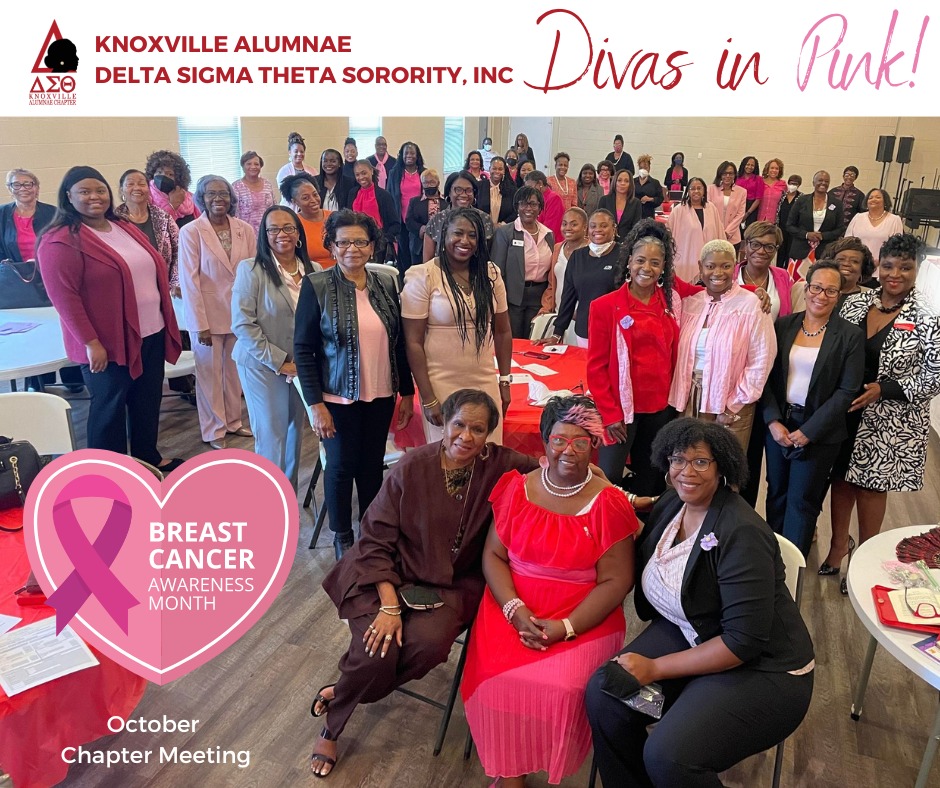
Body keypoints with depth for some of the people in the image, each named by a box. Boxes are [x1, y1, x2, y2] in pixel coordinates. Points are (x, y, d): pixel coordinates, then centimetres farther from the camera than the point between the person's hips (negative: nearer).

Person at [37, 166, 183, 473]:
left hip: (151, 332, 7)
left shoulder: (126, 229, 11)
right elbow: (64, 297, -18)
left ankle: (148, 456, 36)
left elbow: (154, 270, 17)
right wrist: (90, 342, -21)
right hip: (108, 342, -7)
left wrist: (165, 322, 16)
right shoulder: (61, 241, -13)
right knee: (109, 407, 7)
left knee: (148, 400, 18)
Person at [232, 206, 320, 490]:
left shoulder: (314, 270, 4)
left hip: (303, 367, 4)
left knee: (295, 432, 12)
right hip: (263, 366, -4)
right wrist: (279, 362, -14)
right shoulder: (251, 269, -7)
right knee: (271, 436, 3)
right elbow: (243, 323, -12)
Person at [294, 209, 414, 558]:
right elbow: (303, 349, -9)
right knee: (341, 467, 9)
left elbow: (399, 342, 8)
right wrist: (315, 404, -13)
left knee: (373, 465, 13)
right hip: (338, 397, -3)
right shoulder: (316, 286, -9)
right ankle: (342, 536, 31)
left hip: (381, 396, 3)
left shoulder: (386, 283, 2)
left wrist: (407, 393, 8)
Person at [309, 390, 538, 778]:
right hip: (391, 574, -1)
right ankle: (332, 728, 12)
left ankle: (340, 694, 3)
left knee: (429, 643, -27)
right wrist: (389, 605, -16)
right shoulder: (412, 467, -13)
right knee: (377, 655, -22)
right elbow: (376, 541, -9)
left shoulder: (500, 466, -10)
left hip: (453, 583, 2)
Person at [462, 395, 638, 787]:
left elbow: (615, 582, -7)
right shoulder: (516, 488, 3)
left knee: (560, 688, -26)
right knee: (494, 677, -22)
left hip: (584, 619, -2)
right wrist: (515, 609, -13)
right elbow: (493, 555, 3)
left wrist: (564, 627, -17)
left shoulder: (609, 503, -6)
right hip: (512, 608, 2)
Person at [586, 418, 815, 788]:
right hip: (688, 634, 7)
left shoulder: (741, 534, -24)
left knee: (668, 757, -25)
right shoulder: (671, 505, -1)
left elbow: (743, 642, -24)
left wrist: (655, 668, -20)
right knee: (604, 692, -14)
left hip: (761, 669, -7)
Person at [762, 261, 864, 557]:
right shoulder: (783, 325, 1)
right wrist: (773, 421, -9)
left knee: (802, 501, 5)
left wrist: (809, 431, -13)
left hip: (819, 431, -3)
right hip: (778, 424, 3)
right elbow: (767, 375, 1)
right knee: (776, 493, 13)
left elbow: (847, 391, -8)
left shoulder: (851, 336, -6)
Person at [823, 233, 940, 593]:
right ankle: (838, 543, 35)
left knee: (871, 485, 9)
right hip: (845, 411, 4)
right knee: (841, 478, 14)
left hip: (889, 422, -3)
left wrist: (883, 389, -19)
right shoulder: (855, 303, -1)